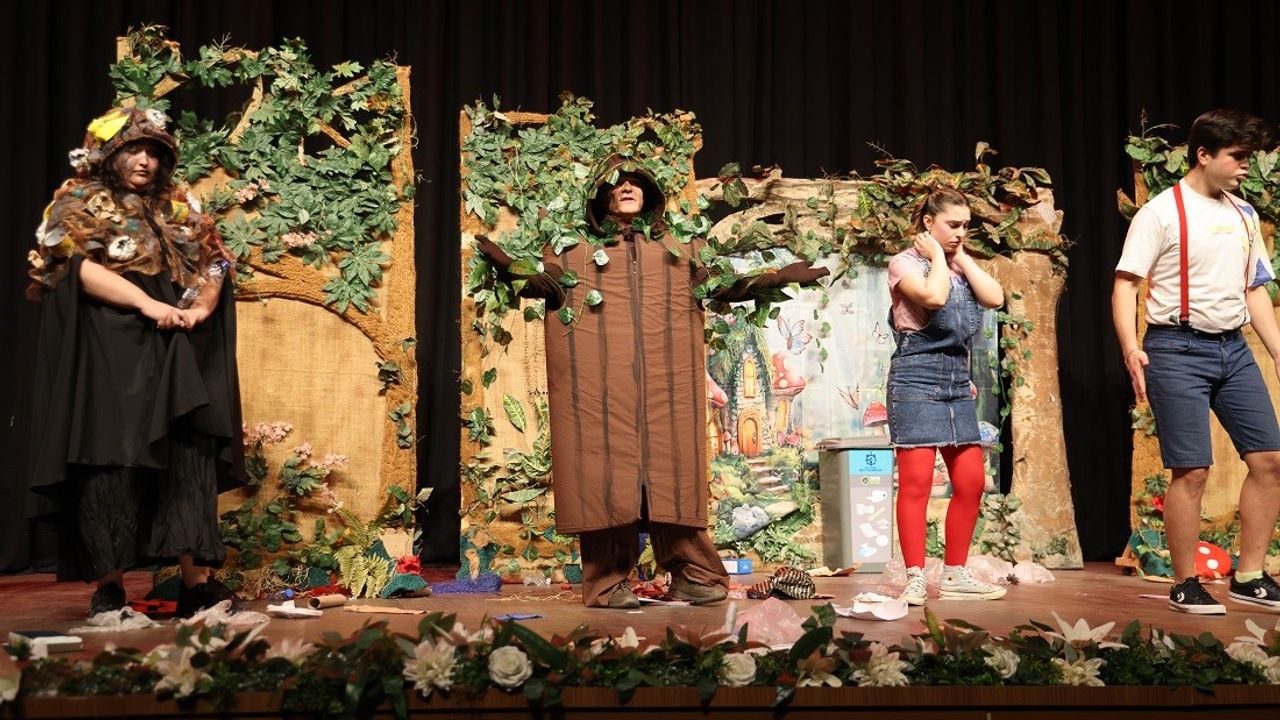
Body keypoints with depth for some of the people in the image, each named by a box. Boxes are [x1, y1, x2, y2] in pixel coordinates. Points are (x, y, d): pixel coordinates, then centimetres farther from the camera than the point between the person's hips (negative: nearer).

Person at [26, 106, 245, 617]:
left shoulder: (177, 210, 18)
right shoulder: (79, 204, 4)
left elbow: (213, 264, 12)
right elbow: (81, 268, -11)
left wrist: (201, 307, -8)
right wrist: (148, 304, -20)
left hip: (173, 357, 4)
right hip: (107, 355, -4)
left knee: (190, 456, -5)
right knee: (111, 461, -8)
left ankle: (197, 581, -7)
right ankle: (109, 586, -1)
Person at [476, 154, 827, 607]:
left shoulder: (677, 249, 24)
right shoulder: (579, 251, 17)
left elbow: (720, 285, 20)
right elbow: (551, 285, 2)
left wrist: (776, 278, 12)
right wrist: (511, 266, -16)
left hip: (666, 374, 2)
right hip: (601, 377, -1)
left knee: (671, 460, -3)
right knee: (606, 460, -7)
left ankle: (691, 575, 2)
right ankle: (609, 581, -4)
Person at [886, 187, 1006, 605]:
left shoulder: (962, 265, 18)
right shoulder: (905, 262, -1)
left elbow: (995, 298, 1)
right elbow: (933, 296, -22)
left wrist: (961, 257, 4)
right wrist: (938, 256, -5)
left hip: (957, 380, 7)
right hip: (917, 377, -7)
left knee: (971, 481, 5)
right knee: (916, 481, -9)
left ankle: (955, 575, 15)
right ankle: (915, 579, -5)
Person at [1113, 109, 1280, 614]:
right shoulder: (1162, 212, -5)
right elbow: (1125, 283, -10)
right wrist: (1131, 348, -23)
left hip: (1234, 348, 7)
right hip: (1179, 348, -7)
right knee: (1191, 471, -6)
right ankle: (1185, 586, 8)